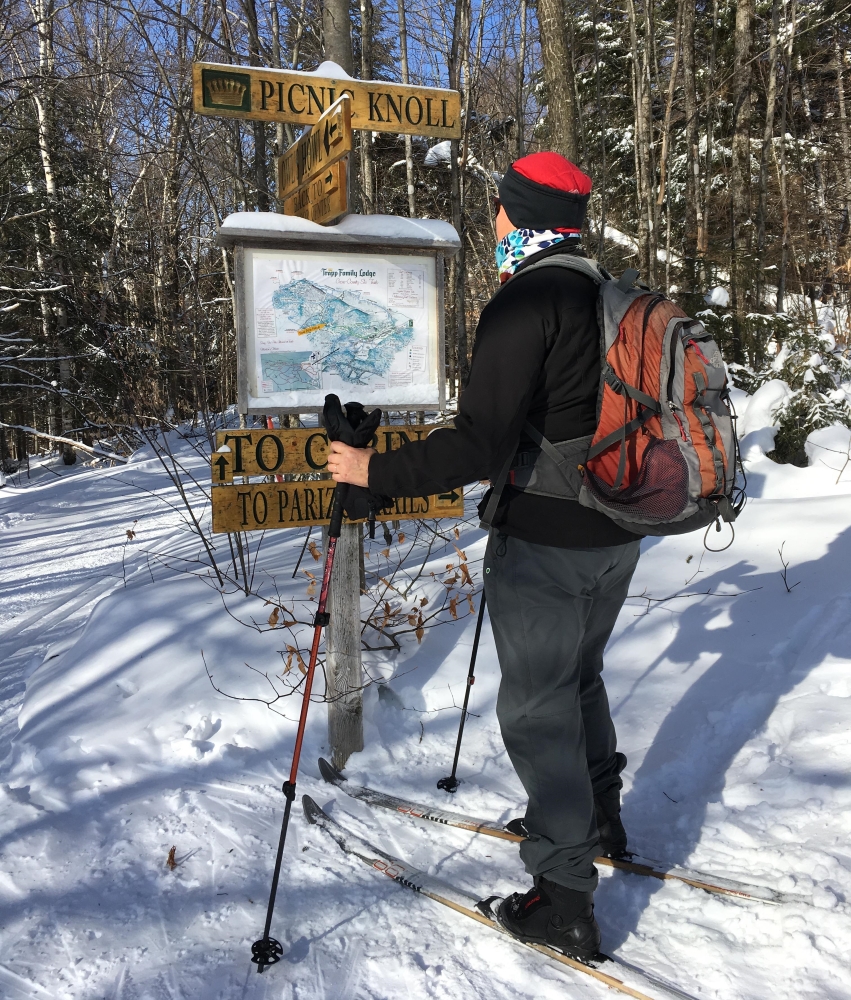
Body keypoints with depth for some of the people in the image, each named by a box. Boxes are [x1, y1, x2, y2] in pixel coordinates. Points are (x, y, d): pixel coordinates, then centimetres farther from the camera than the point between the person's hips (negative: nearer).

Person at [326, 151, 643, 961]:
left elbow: (478, 442, -25)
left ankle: (565, 900, 14)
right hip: (615, 533, 9)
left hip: (543, 545, -8)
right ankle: (599, 822, 44)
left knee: (537, 711, 4)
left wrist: (377, 471, -16)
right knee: (578, 679, 26)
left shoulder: (524, 302, -19)